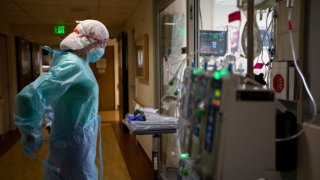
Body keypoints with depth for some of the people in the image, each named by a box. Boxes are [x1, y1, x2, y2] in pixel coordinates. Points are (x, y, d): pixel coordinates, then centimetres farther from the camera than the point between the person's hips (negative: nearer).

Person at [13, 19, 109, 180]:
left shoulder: (79, 63, 6)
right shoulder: (72, 65, -24)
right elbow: (28, 97, -34)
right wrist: (31, 136, -20)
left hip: (82, 138, 9)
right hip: (74, 144, -9)